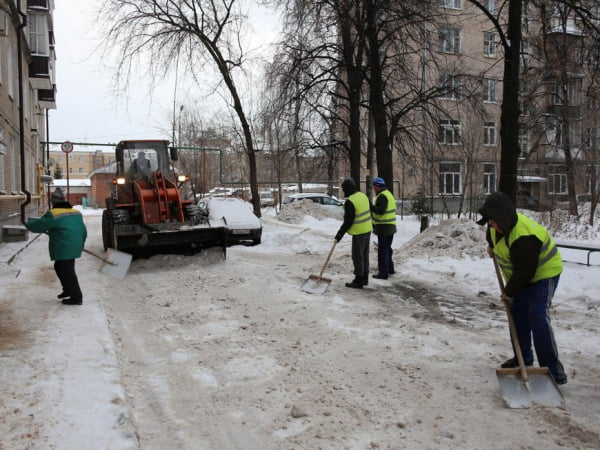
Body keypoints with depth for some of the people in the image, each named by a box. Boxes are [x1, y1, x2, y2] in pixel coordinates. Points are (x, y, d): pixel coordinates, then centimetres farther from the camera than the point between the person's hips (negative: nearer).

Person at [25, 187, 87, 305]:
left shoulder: (53, 214, -13)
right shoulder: (76, 213, 12)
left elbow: (39, 225, -8)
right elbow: (83, 231, 16)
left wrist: (28, 224, 13)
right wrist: (80, 244, 30)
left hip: (64, 249, -9)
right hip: (73, 247, 9)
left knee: (67, 272, -1)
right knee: (59, 267, 25)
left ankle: (76, 297, 4)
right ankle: (68, 290, 33)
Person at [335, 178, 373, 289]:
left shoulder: (349, 202, -20)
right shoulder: (363, 196, 5)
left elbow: (348, 221, -19)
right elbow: (370, 210, 15)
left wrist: (340, 234, -12)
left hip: (358, 232, -9)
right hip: (367, 230, 9)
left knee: (357, 256, 0)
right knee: (364, 255, 17)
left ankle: (358, 281, 6)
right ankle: (364, 278, 26)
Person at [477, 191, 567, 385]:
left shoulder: (523, 237, -37)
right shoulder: (498, 224, -9)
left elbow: (524, 271, -29)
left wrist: (510, 293, -17)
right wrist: (492, 246, 29)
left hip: (544, 273, -9)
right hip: (521, 275, 9)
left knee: (538, 318, -19)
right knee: (517, 314, 10)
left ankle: (553, 369, -15)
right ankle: (523, 358, 23)